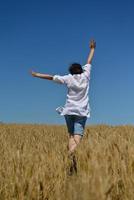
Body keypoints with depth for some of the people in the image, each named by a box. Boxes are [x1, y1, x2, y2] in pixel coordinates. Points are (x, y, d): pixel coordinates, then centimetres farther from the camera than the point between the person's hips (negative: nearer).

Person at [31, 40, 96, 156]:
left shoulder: (68, 78, 1)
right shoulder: (85, 76, 4)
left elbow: (51, 77, 4)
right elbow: (89, 62, 18)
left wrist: (37, 75, 14)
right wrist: (92, 48, 32)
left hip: (69, 111, 1)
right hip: (81, 112, -1)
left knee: (71, 135, 10)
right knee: (77, 138, -11)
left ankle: (69, 156, -8)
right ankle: (71, 155, -34)